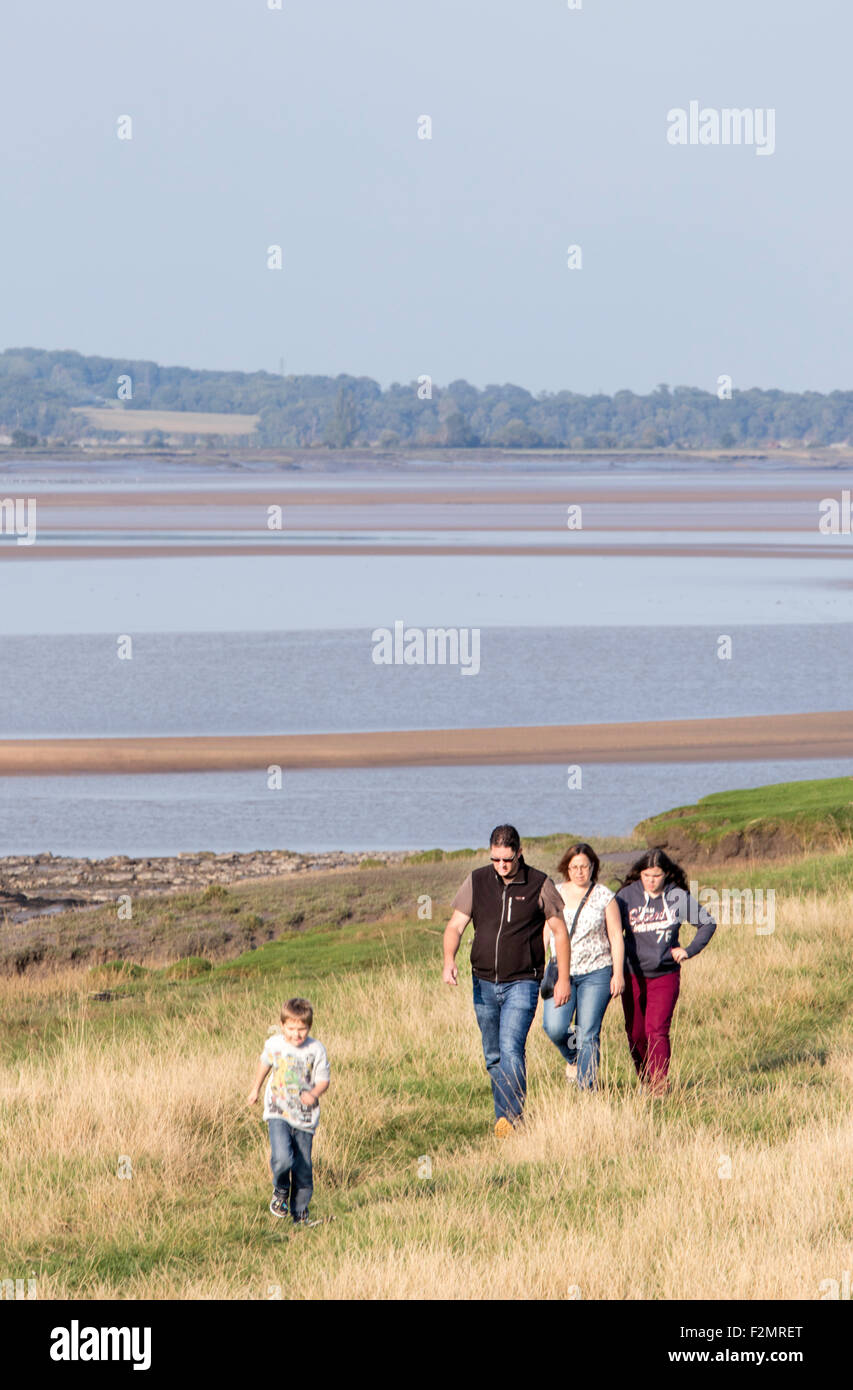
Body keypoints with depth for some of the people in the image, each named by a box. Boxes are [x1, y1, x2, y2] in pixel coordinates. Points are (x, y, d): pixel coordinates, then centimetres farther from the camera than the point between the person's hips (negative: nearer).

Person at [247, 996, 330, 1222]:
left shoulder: (316, 1050, -7)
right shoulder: (274, 1044, -2)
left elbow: (323, 1080, -1)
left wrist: (314, 1094, -24)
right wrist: (256, 1089, 32)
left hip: (305, 1116, 1)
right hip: (278, 1112, -1)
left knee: (303, 1168, 5)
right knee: (282, 1159, -21)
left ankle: (300, 1211, 25)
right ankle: (280, 1191, 10)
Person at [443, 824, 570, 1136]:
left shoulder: (539, 885, -4)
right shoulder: (477, 882, 2)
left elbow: (560, 931, 3)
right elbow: (455, 926, 1)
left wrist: (563, 979, 0)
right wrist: (449, 961, -18)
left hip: (522, 983, -4)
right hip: (484, 984, 4)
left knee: (511, 1049, -19)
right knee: (493, 1056, 10)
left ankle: (512, 1116, -23)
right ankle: (504, 1116, 20)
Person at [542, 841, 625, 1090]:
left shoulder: (604, 896, 2)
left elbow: (616, 937, 3)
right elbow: (544, 932, 11)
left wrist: (618, 974, -3)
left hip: (596, 974, -2)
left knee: (588, 1034, -7)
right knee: (554, 1028, -14)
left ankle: (586, 1087, -1)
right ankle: (573, 1058, 17)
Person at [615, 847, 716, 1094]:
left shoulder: (678, 898, -3)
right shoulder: (627, 896, -4)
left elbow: (707, 923, 9)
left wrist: (689, 950, 0)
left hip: (665, 975, -2)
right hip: (633, 976, 2)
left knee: (657, 1030, -14)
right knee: (636, 1033, 7)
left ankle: (660, 1088, -14)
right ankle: (645, 1082, 26)